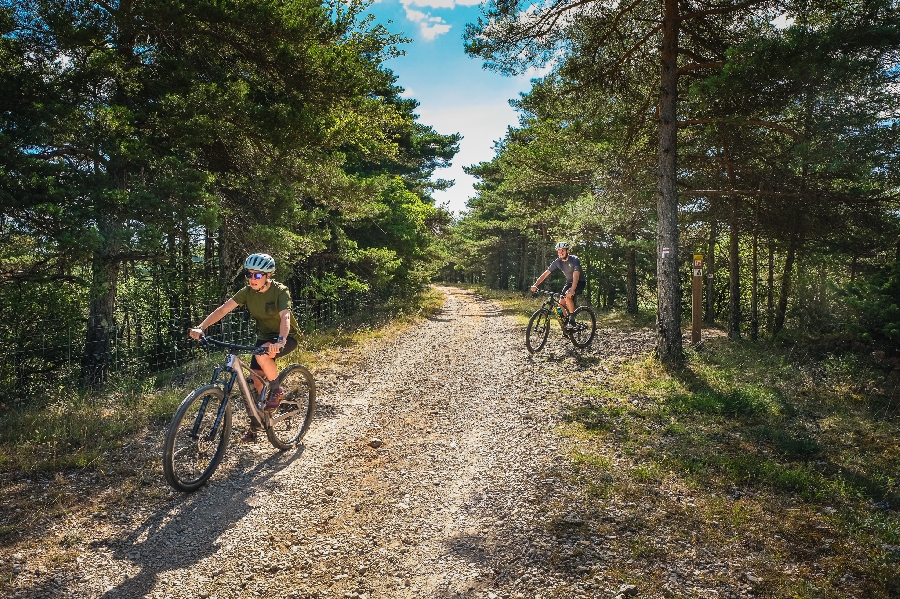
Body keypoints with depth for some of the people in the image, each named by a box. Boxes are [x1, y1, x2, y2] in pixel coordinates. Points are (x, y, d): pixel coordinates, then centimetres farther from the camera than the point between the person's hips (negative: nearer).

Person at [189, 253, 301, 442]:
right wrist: (201, 327, -32)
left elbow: (285, 316, -39)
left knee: (262, 354, -35)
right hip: (264, 337, 6)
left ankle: (277, 391, -10)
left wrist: (280, 341, -57)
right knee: (256, 382, 1)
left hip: (286, 337, -5)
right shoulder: (248, 291, -10)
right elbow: (223, 309, -18)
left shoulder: (280, 291, -23)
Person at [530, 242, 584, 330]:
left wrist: (572, 290, -53)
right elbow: (545, 273, -12)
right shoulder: (557, 262, -10)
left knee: (568, 296, -32)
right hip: (569, 282, 6)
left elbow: (576, 276, -38)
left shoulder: (574, 260, -25)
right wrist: (535, 285, -24)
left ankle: (572, 320, -18)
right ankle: (566, 322, 13)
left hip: (579, 283, -6)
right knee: (561, 304, -9)